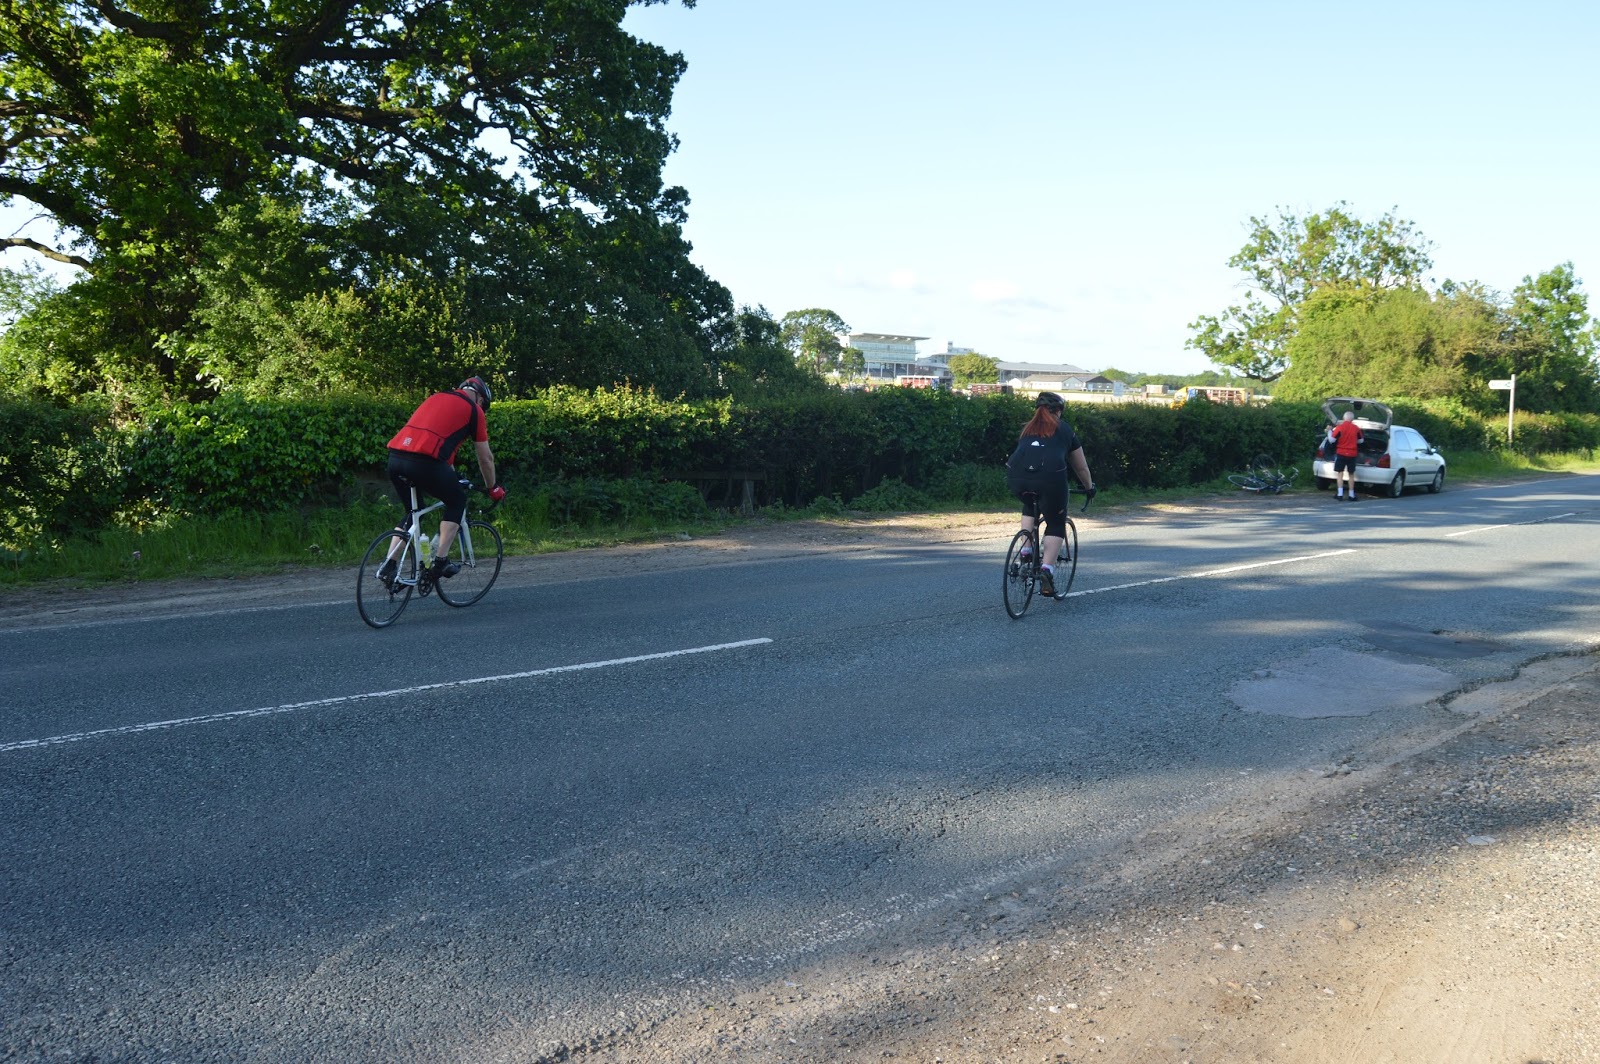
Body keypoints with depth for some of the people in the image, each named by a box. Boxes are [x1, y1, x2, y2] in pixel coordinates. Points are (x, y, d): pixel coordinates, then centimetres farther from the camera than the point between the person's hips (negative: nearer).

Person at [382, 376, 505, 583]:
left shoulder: (436, 397, 30)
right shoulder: (474, 410, 12)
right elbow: (486, 459, 17)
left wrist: (451, 477, 51)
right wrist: (493, 488, 33)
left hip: (395, 458, 6)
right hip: (423, 462, -6)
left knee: (413, 512, 25)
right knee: (457, 501, 17)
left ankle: (388, 566, 18)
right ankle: (440, 561, 10)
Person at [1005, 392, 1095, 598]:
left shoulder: (1028, 428, 30)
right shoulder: (1064, 430, 24)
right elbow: (1081, 467, 32)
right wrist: (1089, 487, 48)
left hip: (1016, 477, 3)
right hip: (1049, 477, -3)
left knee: (1029, 507, 34)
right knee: (1056, 524, 13)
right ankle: (1047, 569, -5)